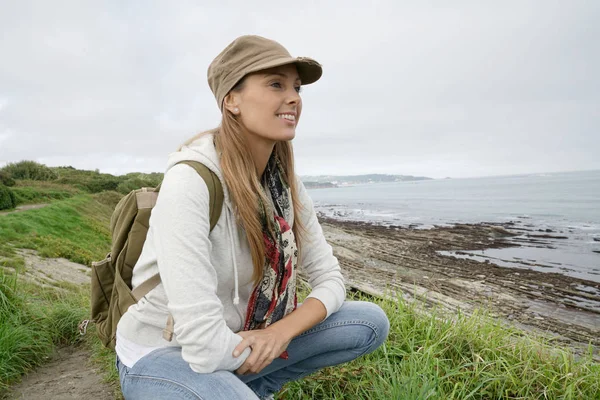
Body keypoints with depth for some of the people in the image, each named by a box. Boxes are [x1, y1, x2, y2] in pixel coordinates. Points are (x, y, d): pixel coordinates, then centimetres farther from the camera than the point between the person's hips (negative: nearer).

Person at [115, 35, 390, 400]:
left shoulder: (286, 184, -7)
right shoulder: (190, 181, -29)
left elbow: (330, 280, -2)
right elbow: (206, 347, -31)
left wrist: (281, 331, -20)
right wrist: (265, 345, -11)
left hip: (239, 341, 6)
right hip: (161, 356, -5)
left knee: (372, 323, -3)